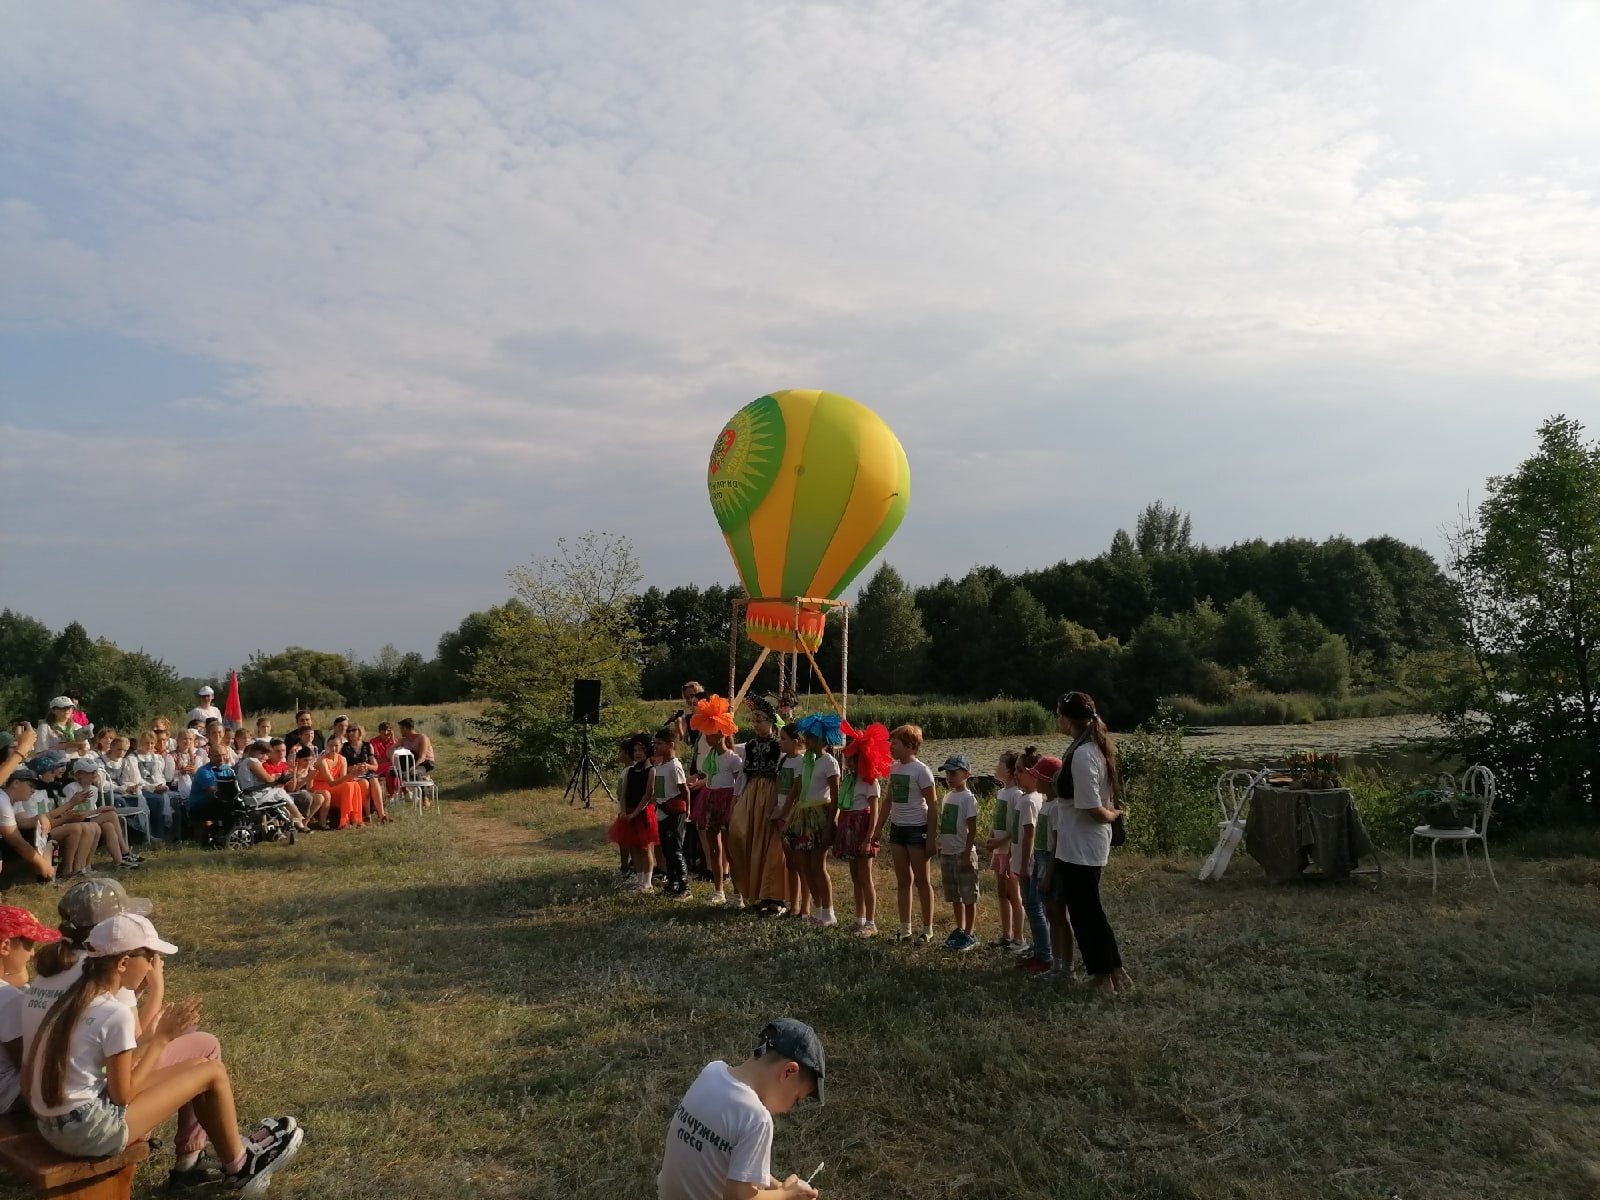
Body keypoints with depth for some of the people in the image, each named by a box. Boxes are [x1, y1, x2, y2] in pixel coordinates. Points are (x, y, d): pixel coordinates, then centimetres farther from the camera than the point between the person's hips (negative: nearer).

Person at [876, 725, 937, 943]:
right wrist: (878, 828, 14)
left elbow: (932, 805, -12)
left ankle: (927, 930, 12)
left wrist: (931, 837, -15)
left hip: (917, 828, -7)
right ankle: (905, 929, 19)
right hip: (897, 827, 7)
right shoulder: (894, 769, 7)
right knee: (902, 881, 11)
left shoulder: (920, 770, -13)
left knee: (921, 880, 2)